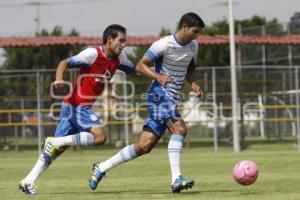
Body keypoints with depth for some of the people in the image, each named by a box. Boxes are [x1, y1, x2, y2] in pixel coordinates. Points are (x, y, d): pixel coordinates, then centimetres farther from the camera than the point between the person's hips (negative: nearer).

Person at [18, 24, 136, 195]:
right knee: (99, 136, -21)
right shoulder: (93, 53, -14)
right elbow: (65, 62, -18)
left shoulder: (118, 58, 8)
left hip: (83, 107, 8)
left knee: (58, 147, 7)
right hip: (76, 105, -8)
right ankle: (55, 142, -13)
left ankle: (29, 181, 9)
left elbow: (135, 69, 21)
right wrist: (59, 78, -37)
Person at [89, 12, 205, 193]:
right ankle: (177, 179, -33)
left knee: (144, 146, 3)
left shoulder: (193, 46, 11)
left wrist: (194, 83, 3)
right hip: (160, 95, -8)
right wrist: (158, 76, -29)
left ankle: (101, 168, 15)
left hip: (173, 100, 8)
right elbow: (140, 66, -11)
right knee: (180, 128, -29)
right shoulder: (164, 44, -12)